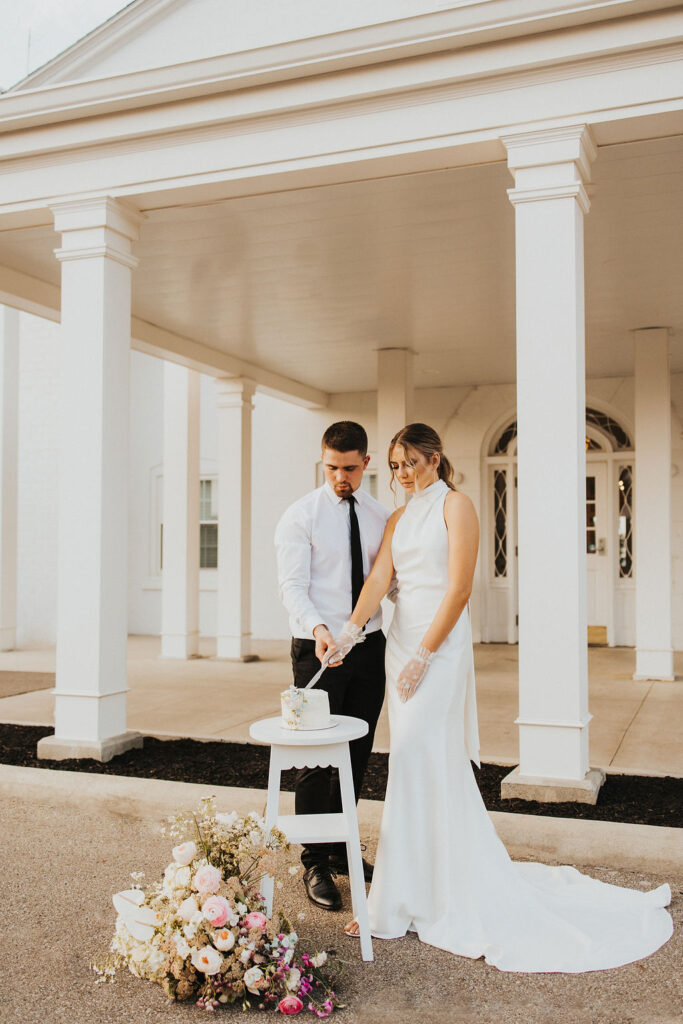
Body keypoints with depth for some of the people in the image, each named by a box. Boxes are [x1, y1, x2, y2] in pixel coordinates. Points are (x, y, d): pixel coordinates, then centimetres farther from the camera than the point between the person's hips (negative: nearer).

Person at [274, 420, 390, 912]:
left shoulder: (381, 516, 8)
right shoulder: (301, 515, -6)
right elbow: (292, 585, -14)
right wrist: (318, 627, -31)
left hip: (370, 645, 5)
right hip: (318, 648, -5)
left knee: (358, 754, 13)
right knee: (317, 757, 0)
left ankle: (341, 847, 30)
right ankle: (315, 863, 14)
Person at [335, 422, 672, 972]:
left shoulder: (455, 505, -7)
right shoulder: (399, 518, 14)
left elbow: (458, 589, -13)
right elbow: (379, 578, 1)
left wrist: (423, 656, -16)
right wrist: (352, 629, -16)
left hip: (441, 645, -7)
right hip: (401, 639, 8)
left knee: (417, 765, -8)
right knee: (434, 768, 13)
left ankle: (396, 908, 0)